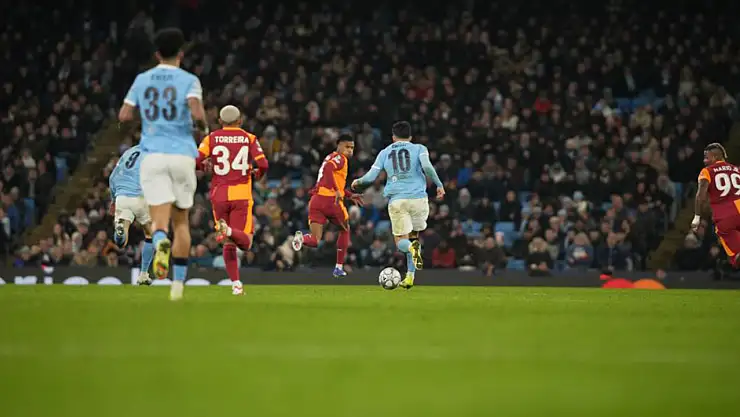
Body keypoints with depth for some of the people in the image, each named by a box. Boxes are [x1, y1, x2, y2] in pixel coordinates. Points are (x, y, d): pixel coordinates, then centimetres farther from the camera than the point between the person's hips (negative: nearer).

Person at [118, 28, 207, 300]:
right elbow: (197, 114, -16)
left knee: (159, 219, -6)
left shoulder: (142, 80, 9)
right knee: (181, 221, 15)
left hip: (152, 155, 1)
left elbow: (124, 116, 8)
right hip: (182, 155, -1)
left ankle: (161, 242, -44)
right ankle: (178, 283, 14)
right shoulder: (189, 80, -1)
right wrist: (205, 128, 6)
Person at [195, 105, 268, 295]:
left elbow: (195, 160, -7)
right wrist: (257, 174, 17)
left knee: (229, 244, 11)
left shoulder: (212, 138, 4)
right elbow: (263, 164, -6)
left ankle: (236, 283, 2)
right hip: (241, 194, -1)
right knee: (245, 242, -2)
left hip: (219, 195, 1)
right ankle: (229, 231, -35)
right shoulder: (249, 138, 4)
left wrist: (204, 166, 16)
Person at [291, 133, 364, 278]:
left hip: (316, 200, 7)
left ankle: (302, 238, -33)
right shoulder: (340, 158, -2)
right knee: (345, 230, 20)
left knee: (315, 241, 2)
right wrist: (337, 191, -28)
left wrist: (350, 195, 38)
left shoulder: (330, 157, 26)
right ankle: (339, 267, 20)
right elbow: (328, 169, -24)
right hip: (331, 200, -7)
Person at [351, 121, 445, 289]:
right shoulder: (419, 149, 8)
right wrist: (439, 185, -2)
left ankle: (412, 247, -32)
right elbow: (427, 166, -11)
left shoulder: (385, 153, 13)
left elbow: (370, 177, 8)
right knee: (413, 236, 17)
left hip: (396, 200, 0)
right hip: (418, 198, 0)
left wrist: (357, 182, 28)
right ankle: (410, 277, 8)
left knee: (401, 242, 5)